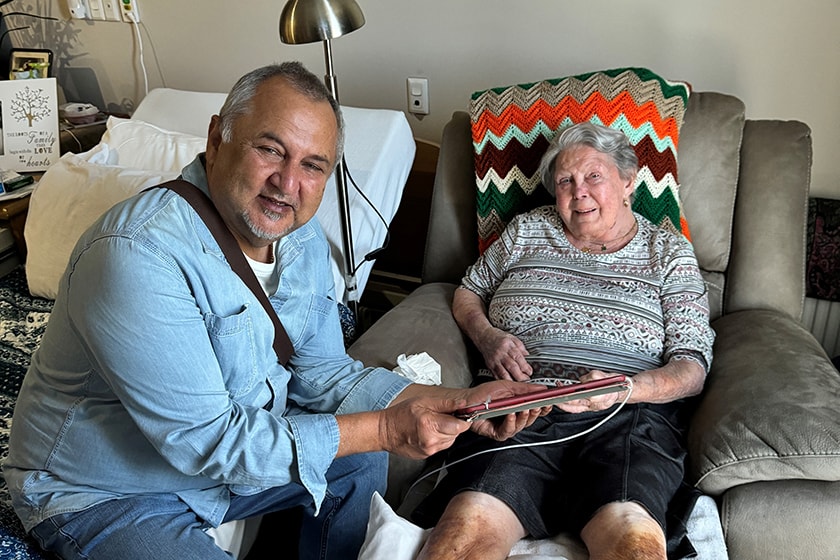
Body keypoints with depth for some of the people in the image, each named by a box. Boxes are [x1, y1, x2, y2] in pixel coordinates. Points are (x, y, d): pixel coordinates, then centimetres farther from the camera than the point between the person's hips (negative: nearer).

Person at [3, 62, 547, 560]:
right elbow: (206, 440, -30)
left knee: (360, 461, 4)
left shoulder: (303, 237, -6)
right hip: (104, 497, -7)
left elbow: (319, 370, -1)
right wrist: (385, 429, -27)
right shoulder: (140, 254, -32)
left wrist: (457, 403, -13)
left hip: (223, 449, 7)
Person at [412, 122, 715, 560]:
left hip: (629, 415, -1)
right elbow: (467, 293, 28)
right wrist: (487, 337, 4)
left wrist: (624, 388, -15)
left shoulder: (670, 253, 14)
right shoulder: (526, 231, 20)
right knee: (469, 524, -28)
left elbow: (692, 369, 6)